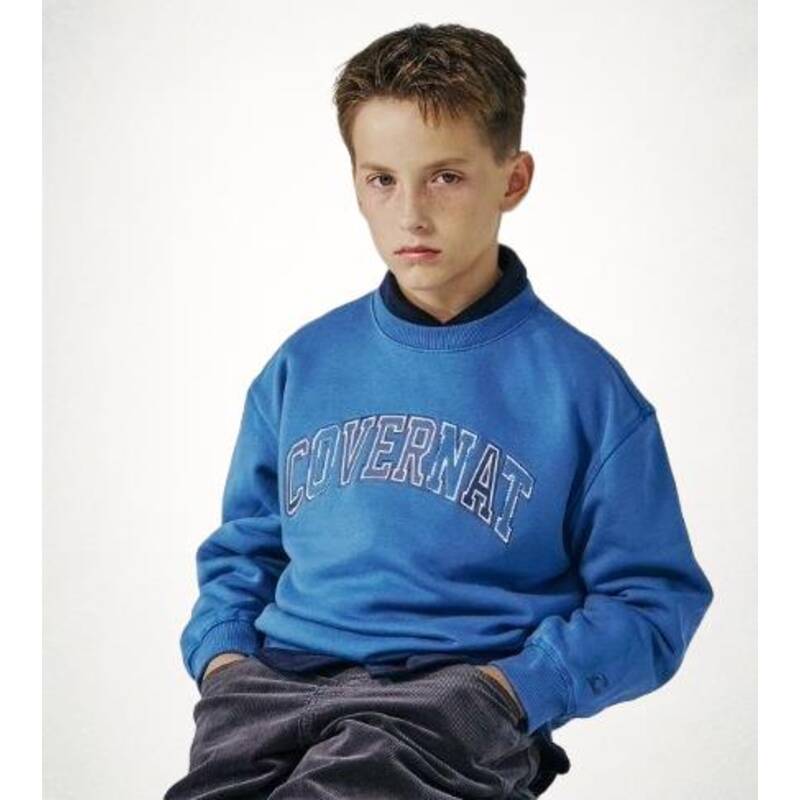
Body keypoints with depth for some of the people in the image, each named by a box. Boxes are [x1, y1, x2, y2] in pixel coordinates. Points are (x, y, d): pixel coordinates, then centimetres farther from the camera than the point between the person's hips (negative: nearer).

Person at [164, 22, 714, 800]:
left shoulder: (582, 385, 6)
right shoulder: (304, 364, 17)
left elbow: (652, 600, 5)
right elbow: (242, 549, 26)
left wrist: (511, 686, -10)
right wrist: (222, 653, 5)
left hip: (465, 688, -3)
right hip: (284, 676, 3)